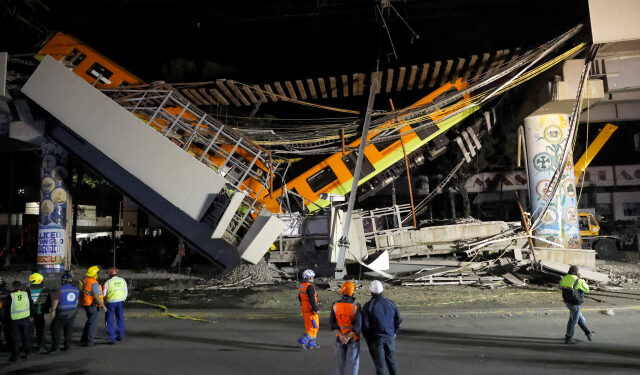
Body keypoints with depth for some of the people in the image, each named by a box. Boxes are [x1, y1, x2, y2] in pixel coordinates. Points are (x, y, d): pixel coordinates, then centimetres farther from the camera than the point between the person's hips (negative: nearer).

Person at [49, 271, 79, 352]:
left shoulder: (61, 290, -18)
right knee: (68, 330, 13)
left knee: (55, 329, 7)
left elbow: (55, 301, -11)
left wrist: (52, 311, 3)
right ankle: (67, 346, 17)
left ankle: (55, 347, 7)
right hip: (72, 313, 5)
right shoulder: (76, 290, 0)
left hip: (61, 314, -5)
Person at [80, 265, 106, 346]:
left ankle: (84, 338, 30)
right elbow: (97, 297, -24)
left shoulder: (85, 281, 5)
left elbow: (84, 293, 13)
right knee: (93, 323, 3)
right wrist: (103, 306, -15)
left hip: (86, 304, 8)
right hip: (93, 305, -8)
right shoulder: (94, 283, -22)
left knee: (90, 321, 24)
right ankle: (88, 341, 7)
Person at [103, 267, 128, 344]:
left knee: (110, 321, 6)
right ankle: (120, 335, 27)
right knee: (120, 318, 19)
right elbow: (126, 292, 6)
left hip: (110, 302, -3)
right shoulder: (122, 281, 1)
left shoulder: (108, 282, -10)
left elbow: (103, 294, -5)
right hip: (120, 301, 3)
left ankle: (112, 338, 2)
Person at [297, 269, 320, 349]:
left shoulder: (301, 286, 8)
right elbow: (312, 300, -24)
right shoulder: (310, 287, -20)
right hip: (311, 311, -9)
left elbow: (300, 298, 17)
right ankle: (303, 340, -6)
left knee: (309, 327, 16)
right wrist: (316, 309, -18)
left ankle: (311, 344, 21)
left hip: (304, 309, 9)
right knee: (314, 327, 0)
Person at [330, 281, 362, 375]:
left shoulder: (335, 305, -10)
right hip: (353, 338, -3)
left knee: (340, 360, 17)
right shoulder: (356, 306, -19)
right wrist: (348, 337, -18)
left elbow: (332, 323, -13)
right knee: (353, 361, 8)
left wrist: (341, 336, -17)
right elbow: (358, 325, -24)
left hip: (339, 338, 3)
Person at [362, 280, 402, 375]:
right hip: (390, 337, 4)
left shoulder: (367, 306, -13)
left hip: (376, 338, -4)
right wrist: (394, 332, 19)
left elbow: (365, 325, -13)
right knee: (391, 359, 20)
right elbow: (398, 320, 5)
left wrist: (367, 338, 3)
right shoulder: (390, 303, -1)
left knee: (380, 363, 4)